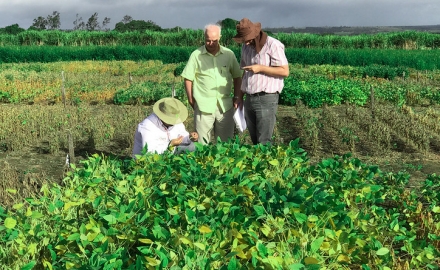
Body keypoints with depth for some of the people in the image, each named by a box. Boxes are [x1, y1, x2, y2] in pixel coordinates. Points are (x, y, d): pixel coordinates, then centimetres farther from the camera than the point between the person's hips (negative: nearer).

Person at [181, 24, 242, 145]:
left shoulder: (229, 54, 6)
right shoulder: (196, 55, -1)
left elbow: (237, 77, 13)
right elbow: (188, 78, 2)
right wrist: (191, 99, 1)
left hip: (225, 105, 2)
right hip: (203, 106, -2)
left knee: (226, 142, 11)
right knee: (202, 142, 2)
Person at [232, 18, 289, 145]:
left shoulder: (273, 45, -9)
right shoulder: (246, 47, 12)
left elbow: (285, 71, -12)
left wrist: (261, 68, -17)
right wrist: (239, 95, 13)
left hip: (266, 99, -6)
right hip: (249, 99, 7)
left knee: (264, 142, -7)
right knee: (254, 141, 9)